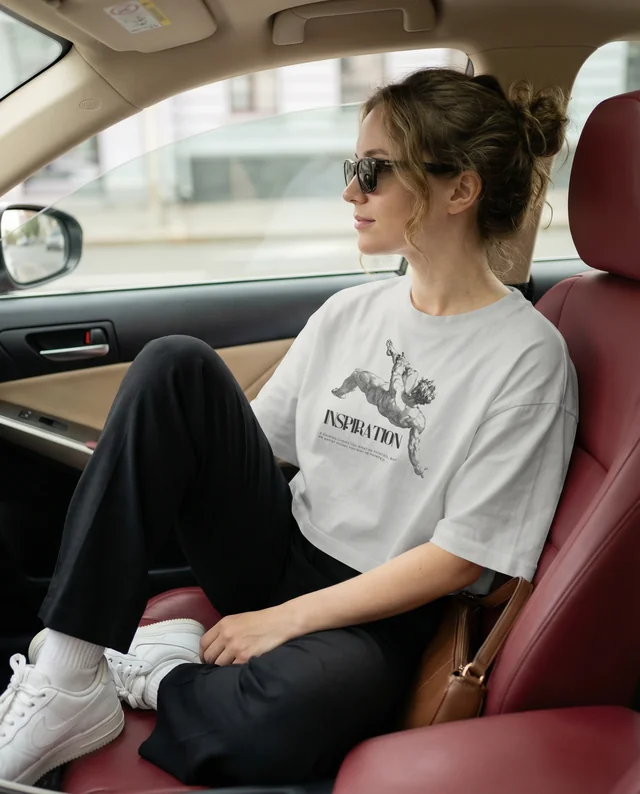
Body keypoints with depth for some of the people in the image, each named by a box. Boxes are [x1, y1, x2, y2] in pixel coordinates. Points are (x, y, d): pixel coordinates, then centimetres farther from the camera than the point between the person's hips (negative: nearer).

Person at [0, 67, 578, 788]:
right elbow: (245, 440, 11)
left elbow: (460, 560, -13)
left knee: (294, 707, -42)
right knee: (176, 366, -17)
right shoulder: (349, 311, 5)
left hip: (380, 615, -5)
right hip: (280, 559, 6)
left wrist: (287, 619, -13)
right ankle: (67, 680, -17)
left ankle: (158, 674, -5)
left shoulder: (526, 358, -12)